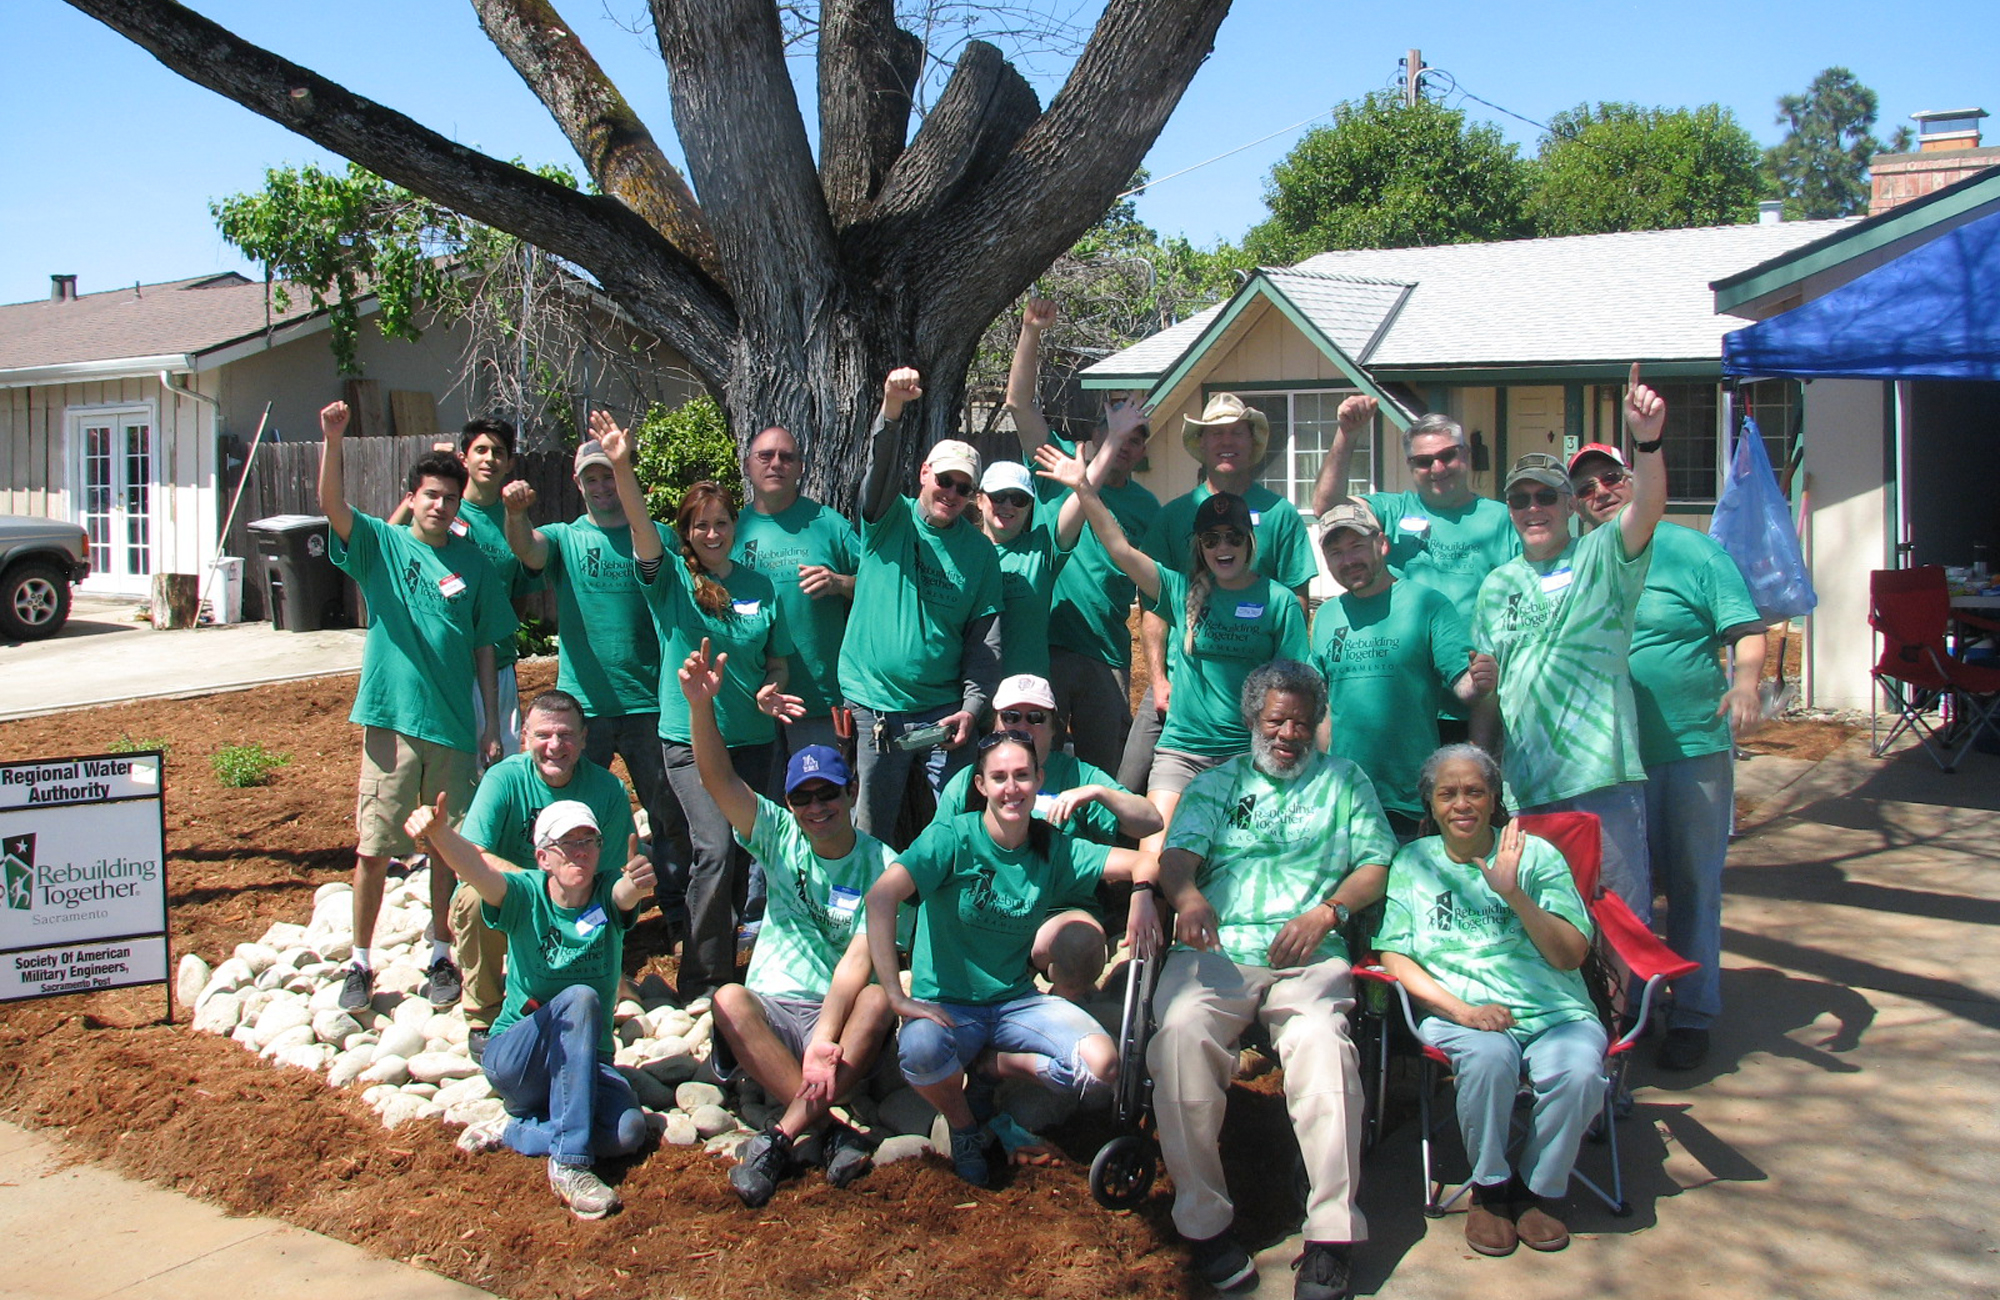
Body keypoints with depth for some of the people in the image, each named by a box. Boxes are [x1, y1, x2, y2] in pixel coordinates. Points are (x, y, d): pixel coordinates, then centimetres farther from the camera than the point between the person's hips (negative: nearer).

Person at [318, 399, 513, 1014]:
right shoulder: (381, 545, 2)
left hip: (454, 725, 2)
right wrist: (333, 438, -32)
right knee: (372, 847, 2)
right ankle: (360, 963, 15)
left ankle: (441, 957, 25)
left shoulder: (472, 563, 5)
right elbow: (333, 505, -17)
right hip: (390, 719, -1)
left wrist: (491, 725, 6)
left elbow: (485, 648, 8)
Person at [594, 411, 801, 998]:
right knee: (716, 848, -16)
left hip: (751, 737, 4)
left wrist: (770, 690, -9)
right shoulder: (670, 579, -2)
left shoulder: (759, 586, 6)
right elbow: (641, 530, -20)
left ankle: (724, 963, 32)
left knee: (741, 851, 11)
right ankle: (701, 981, -4)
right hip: (690, 736, -4)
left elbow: (779, 658, 13)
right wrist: (622, 467, -36)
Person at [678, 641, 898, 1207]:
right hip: (773, 1010, 2)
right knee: (728, 999, -30)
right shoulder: (780, 837, 4)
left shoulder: (880, 864, -5)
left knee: (878, 1001, -34)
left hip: (839, 1015, -2)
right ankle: (829, 1132, -31)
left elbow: (859, 959, -17)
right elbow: (719, 780, -11)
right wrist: (701, 705, -28)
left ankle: (781, 1137, -33)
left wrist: (824, 1040, -31)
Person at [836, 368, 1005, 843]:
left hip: (943, 711, 1)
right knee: (869, 836, 6)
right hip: (874, 709, -1)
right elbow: (879, 467, -20)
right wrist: (892, 408, -38)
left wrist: (971, 708, -11)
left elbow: (985, 640, 1)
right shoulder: (891, 519, 1)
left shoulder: (980, 550, 4)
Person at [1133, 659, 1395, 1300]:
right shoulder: (1216, 784, 25)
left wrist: (1326, 911, -6)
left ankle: (1330, 1238, -30)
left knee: (1321, 1042, -34)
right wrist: (1188, 894, -16)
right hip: (1216, 950, 1)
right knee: (1181, 1030, -32)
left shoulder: (1345, 780, 25)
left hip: (1309, 957, 0)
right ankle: (1205, 1222, -22)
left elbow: (1376, 863, 14)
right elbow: (1177, 853, 9)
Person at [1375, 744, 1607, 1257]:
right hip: (1457, 1010, -1)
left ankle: (1537, 1189, -2)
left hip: (1554, 1009, 1)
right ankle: (1490, 1188, -7)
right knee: (1488, 1057, -34)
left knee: (1580, 1072, -30)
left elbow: (1571, 956, 2)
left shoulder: (1537, 855, 11)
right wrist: (1462, 1009, -13)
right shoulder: (1411, 863, 13)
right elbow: (1393, 956, 3)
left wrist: (1513, 894, -13)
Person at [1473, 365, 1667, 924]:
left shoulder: (1602, 557, 3)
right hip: (1525, 783, 4)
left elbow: (1647, 510, -19)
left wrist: (1647, 441, -36)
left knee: (1624, 914, 1)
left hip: (1603, 775, -4)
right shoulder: (1497, 585, 14)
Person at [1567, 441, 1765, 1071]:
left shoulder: (1690, 550, -1)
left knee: (1693, 885, 5)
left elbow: (1746, 630, -5)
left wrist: (1746, 682, -24)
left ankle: (1692, 1016, 15)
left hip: (1693, 744, -3)